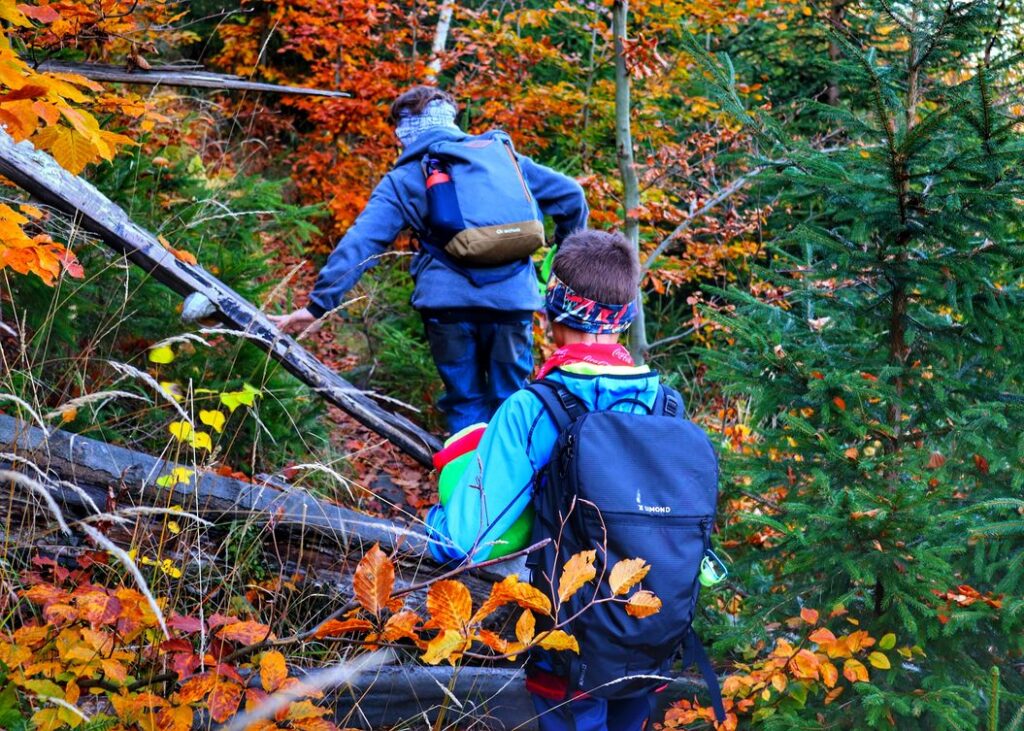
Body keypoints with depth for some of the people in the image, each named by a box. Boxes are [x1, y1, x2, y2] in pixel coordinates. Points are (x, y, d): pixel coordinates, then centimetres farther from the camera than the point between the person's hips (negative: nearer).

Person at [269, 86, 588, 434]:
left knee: (465, 406, 12)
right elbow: (570, 194, 16)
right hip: (512, 300, 2)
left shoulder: (403, 180, 9)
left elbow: (360, 242, 0)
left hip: (449, 303, -1)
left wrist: (319, 303, -1)